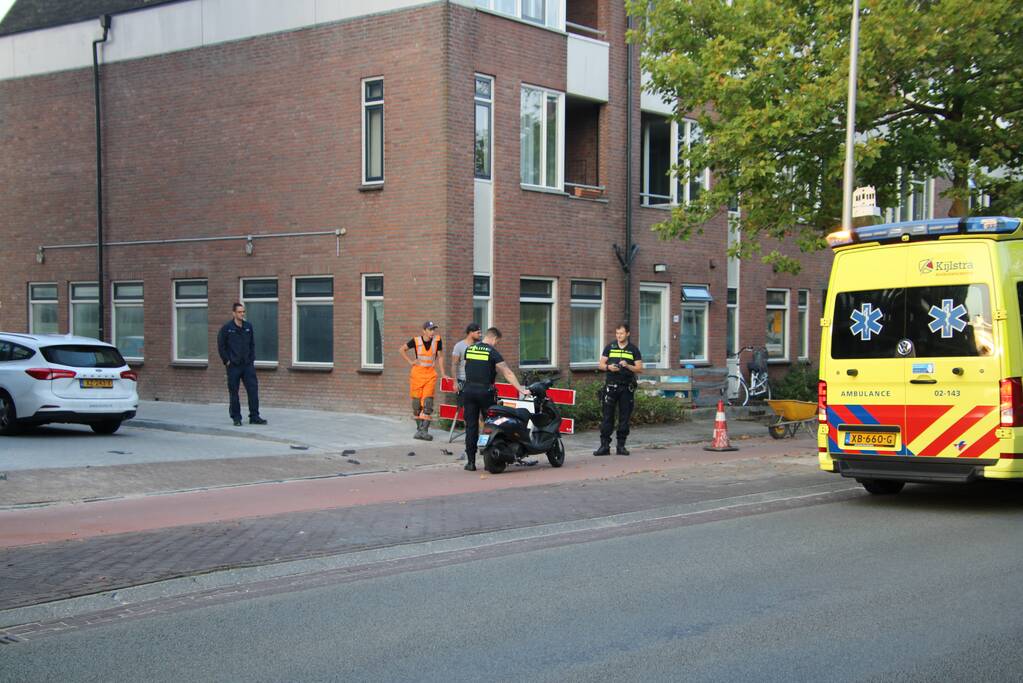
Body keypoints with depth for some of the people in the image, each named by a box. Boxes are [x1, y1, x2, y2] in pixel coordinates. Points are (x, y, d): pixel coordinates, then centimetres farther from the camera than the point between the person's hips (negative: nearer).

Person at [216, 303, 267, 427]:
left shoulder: (248, 326, 6)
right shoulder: (227, 328, -5)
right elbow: (221, 346, -1)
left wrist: (252, 359, 7)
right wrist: (227, 361, -5)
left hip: (248, 365, 3)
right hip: (233, 365, -3)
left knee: (253, 389, -3)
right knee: (234, 392, 2)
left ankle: (254, 416, 3)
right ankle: (236, 418, 12)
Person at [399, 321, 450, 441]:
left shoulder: (437, 340, -2)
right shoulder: (416, 340, -4)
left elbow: (440, 356, 7)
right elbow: (402, 349, 9)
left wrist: (443, 373, 4)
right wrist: (410, 361, 1)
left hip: (430, 374, 0)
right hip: (417, 373, 0)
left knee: (428, 402, -10)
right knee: (416, 402, 4)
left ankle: (424, 430, -10)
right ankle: (419, 428, 16)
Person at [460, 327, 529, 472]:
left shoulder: (469, 350, 7)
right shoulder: (493, 352, -7)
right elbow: (508, 373, -9)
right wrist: (521, 389, -7)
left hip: (468, 390, 4)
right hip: (485, 392, -4)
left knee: (471, 427, 6)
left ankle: (471, 461, 4)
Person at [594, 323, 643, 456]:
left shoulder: (634, 349, 8)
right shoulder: (609, 347, 10)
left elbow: (640, 369, 3)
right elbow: (600, 364, 9)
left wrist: (628, 366, -14)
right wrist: (608, 367, -12)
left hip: (627, 387, 0)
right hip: (611, 385, 0)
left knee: (624, 417, 2)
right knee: (607, 416, -4)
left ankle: (621, 446, 9)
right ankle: (604, 446, -4)